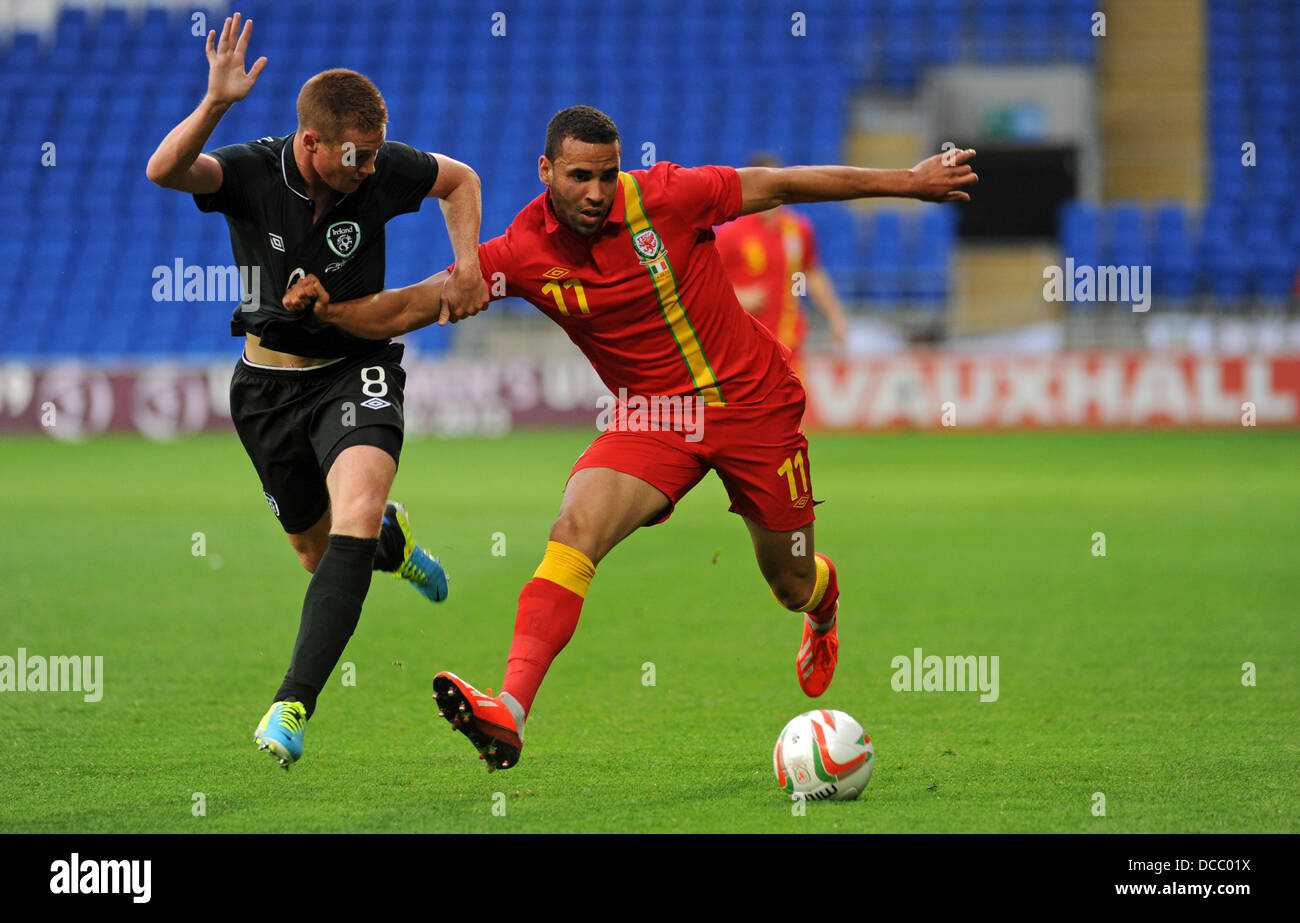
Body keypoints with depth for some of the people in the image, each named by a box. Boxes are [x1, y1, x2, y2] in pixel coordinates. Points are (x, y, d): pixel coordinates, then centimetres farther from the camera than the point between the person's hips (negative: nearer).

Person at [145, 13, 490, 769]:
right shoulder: (251, 173, -18)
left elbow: (461, 179, 8)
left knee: (357, 510, -28)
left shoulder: (381, 171, -13)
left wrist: (468, 264, -6)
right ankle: (392, 540, 53)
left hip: (357, 369, -1)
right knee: (316, 550, 13)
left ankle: (294, 705, -30)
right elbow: (166, 170, -39)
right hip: (270, 383, 1)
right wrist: (216, 104, -53)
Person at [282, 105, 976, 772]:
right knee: (574, 530, -26)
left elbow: (780, 185, -6)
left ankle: (824, 606, 53)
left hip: (754, 402, -1)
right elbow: (410, 307, -15)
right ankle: (509, 711, -35)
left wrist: (908, 181, 2)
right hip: (651, 416, 1)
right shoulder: (524, 252, -13)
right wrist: (327, 309, -34)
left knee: (791, 584, 11)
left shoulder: (665, 197, -18)